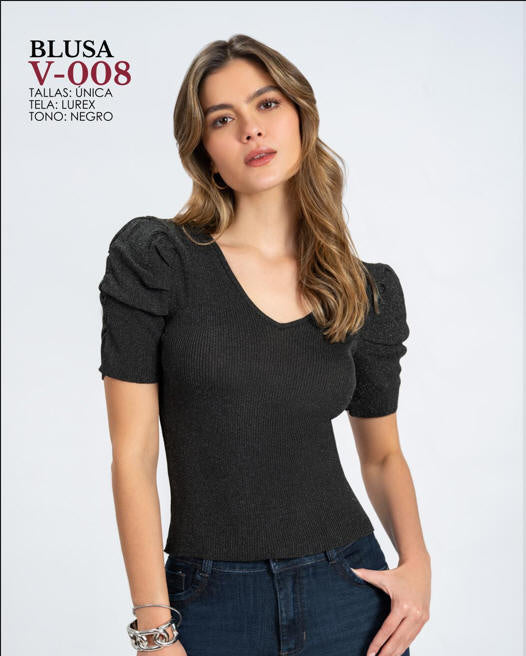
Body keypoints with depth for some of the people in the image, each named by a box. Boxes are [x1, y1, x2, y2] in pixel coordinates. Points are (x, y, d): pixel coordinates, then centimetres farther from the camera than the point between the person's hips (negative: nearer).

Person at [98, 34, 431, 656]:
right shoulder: (154, 258, -8)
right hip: (213, 605, -2)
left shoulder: (371, 290, 1)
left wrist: (416, 559, -5)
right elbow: (133, 455, -9)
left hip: (349, 594, 3)